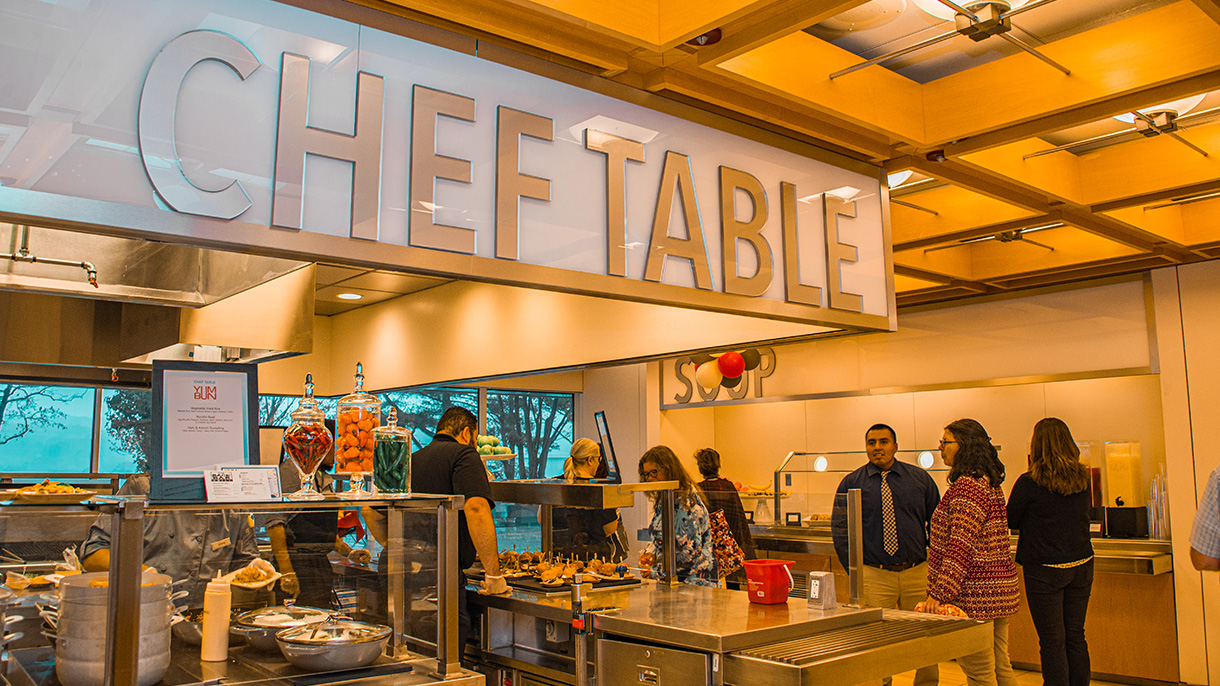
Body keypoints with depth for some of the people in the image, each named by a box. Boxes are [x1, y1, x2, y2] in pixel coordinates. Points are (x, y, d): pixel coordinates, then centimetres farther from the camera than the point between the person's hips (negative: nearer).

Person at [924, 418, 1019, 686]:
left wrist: (940, 594, -24)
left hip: (976, 594, -10)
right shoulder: (990, 483, 15)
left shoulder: (966, 486, -17)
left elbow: (961, 546, -23)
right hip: (1001, 586, 10)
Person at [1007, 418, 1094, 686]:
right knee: (1076, 637, 16)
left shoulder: (1029, 482, -15)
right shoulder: (1083, 479, 1)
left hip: (1044, 570, -5)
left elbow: (1011, 520, -4)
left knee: (1052, 641, 2)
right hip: (1081, 565, 5)